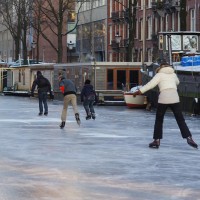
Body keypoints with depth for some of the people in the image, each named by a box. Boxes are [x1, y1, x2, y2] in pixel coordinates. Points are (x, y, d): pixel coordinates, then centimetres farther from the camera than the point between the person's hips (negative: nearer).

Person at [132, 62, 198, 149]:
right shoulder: (173, 74, 17)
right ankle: (189, 138, -6)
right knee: (180, 120, 6)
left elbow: (151, 84, -6)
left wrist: (139, 91, -4)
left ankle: (157, 140, 8)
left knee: (159, 120, 11)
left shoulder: (160, 74, 5)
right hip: (175, 99, 3)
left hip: (163, 99, -3)